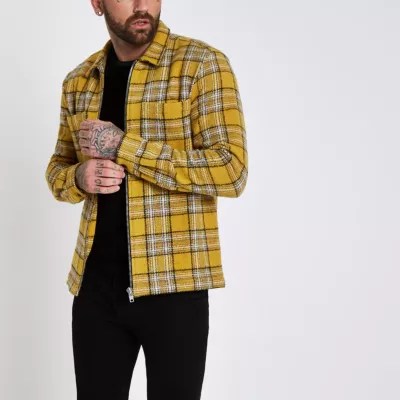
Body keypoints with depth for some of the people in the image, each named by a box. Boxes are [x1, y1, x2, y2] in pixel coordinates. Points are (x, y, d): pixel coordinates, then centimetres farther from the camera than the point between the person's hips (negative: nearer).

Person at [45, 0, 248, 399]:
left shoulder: (201, 63, -6)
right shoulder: (78, 81, 10)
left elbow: (232, 170, -14)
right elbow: (57, 170, 19)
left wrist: (124, 147, -16)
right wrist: (80, 178, -5)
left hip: (172, 285, -4)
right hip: (94, 285, 4)